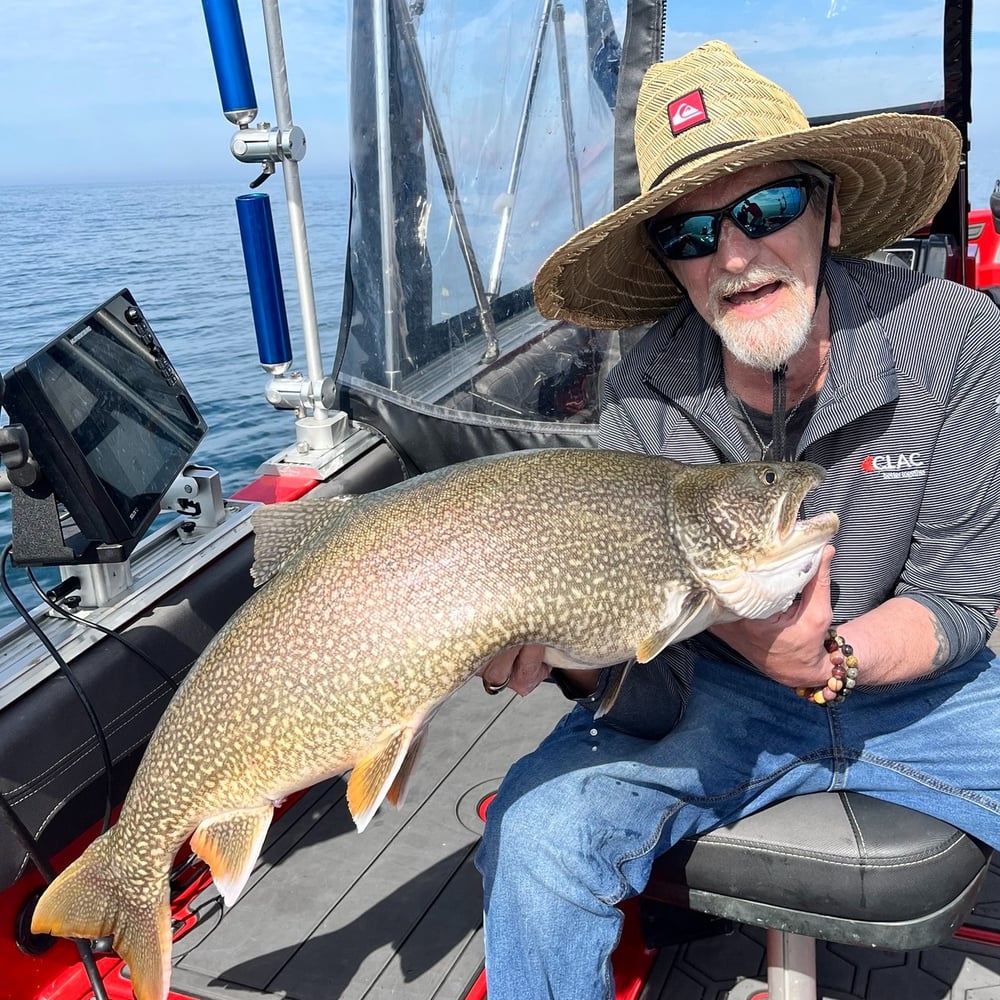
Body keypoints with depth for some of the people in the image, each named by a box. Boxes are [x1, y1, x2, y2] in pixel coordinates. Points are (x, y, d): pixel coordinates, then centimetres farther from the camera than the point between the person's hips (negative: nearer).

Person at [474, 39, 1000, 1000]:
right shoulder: (643, 397, -17)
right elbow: (654, 699, -17)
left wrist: (827, 661, -31)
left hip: (914, 686, 2)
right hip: (717, 695, -1)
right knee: (539, 829, -24)